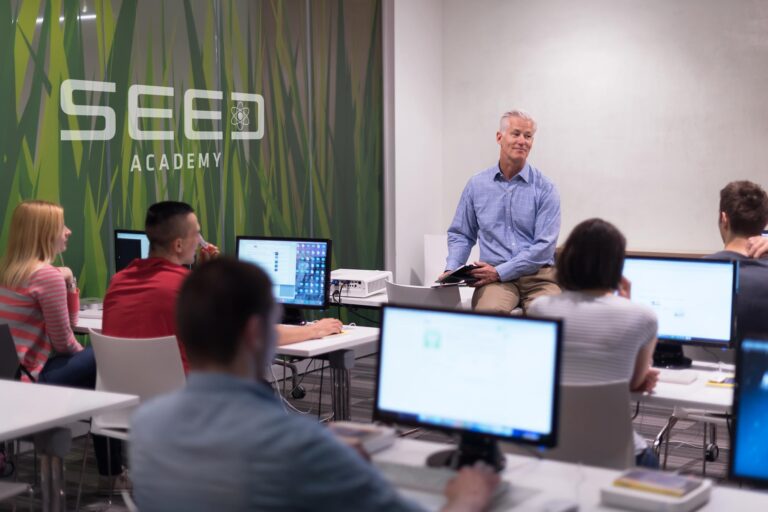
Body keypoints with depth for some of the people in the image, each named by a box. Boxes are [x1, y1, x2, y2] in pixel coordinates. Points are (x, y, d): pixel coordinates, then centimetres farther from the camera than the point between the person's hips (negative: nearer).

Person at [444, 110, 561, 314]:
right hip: (494, 277, 0)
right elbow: (461, 235, 18)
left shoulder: (544, 188, 0)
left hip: (537, 276, 0)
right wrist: (451, 269, 0)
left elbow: (544, 246, -7)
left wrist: (499, 272, -13)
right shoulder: (477, 184, 9)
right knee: (490, 312, -34)